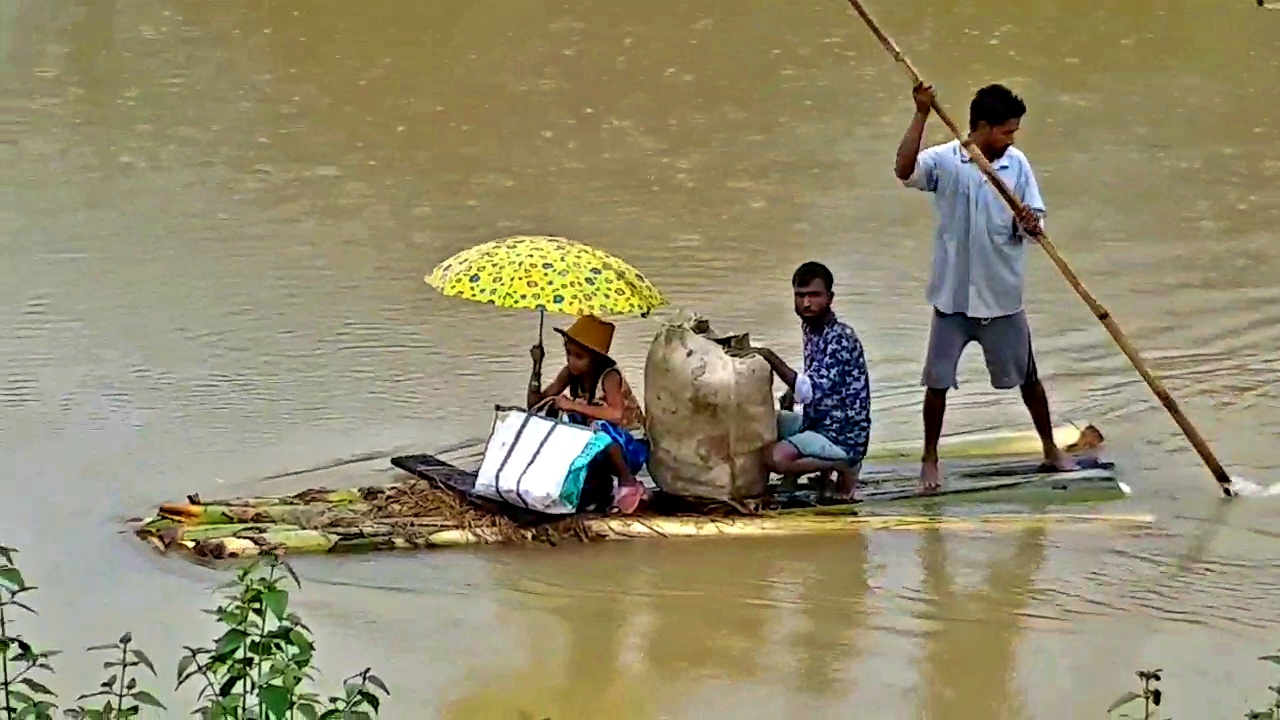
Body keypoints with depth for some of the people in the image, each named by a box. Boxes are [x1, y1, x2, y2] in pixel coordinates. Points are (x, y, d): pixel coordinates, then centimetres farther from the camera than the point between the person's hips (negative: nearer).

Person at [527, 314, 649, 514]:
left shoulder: (609, 376, -23)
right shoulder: (570, 374, -3)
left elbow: (616, 414, -40)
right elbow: (536, 403, -3)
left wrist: (573, 406, -37)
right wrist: (537, 366, -15)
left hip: (630, 449, -7)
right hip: (600, 447, 7)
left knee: (601, 426, -37)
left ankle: (629, 484, -17)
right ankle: (598, 480, 2)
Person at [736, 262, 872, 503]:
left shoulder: (840, 339, -21)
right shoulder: (811, 327, 6)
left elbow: (809, 391, -29)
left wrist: (770, 357, -24)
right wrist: (791, 395, 2)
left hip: (843, 436, -10)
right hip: (817, 423, 10)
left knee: (775, 458, -29)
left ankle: (844, 467, -5)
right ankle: (822, 464, 11)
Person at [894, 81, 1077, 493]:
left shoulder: (1017, 164, -2)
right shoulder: (945, 161, -12)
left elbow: (1034, 223, 1)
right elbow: (904, 170, -32)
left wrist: (1031, 225, -24)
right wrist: (922, 115, -40)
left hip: (1002, 295, 2)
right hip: (953, 294, -2)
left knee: (1026, 376, 14)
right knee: (938, 380, 4)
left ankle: (1050, 447, 33)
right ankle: (930, 458, 21)